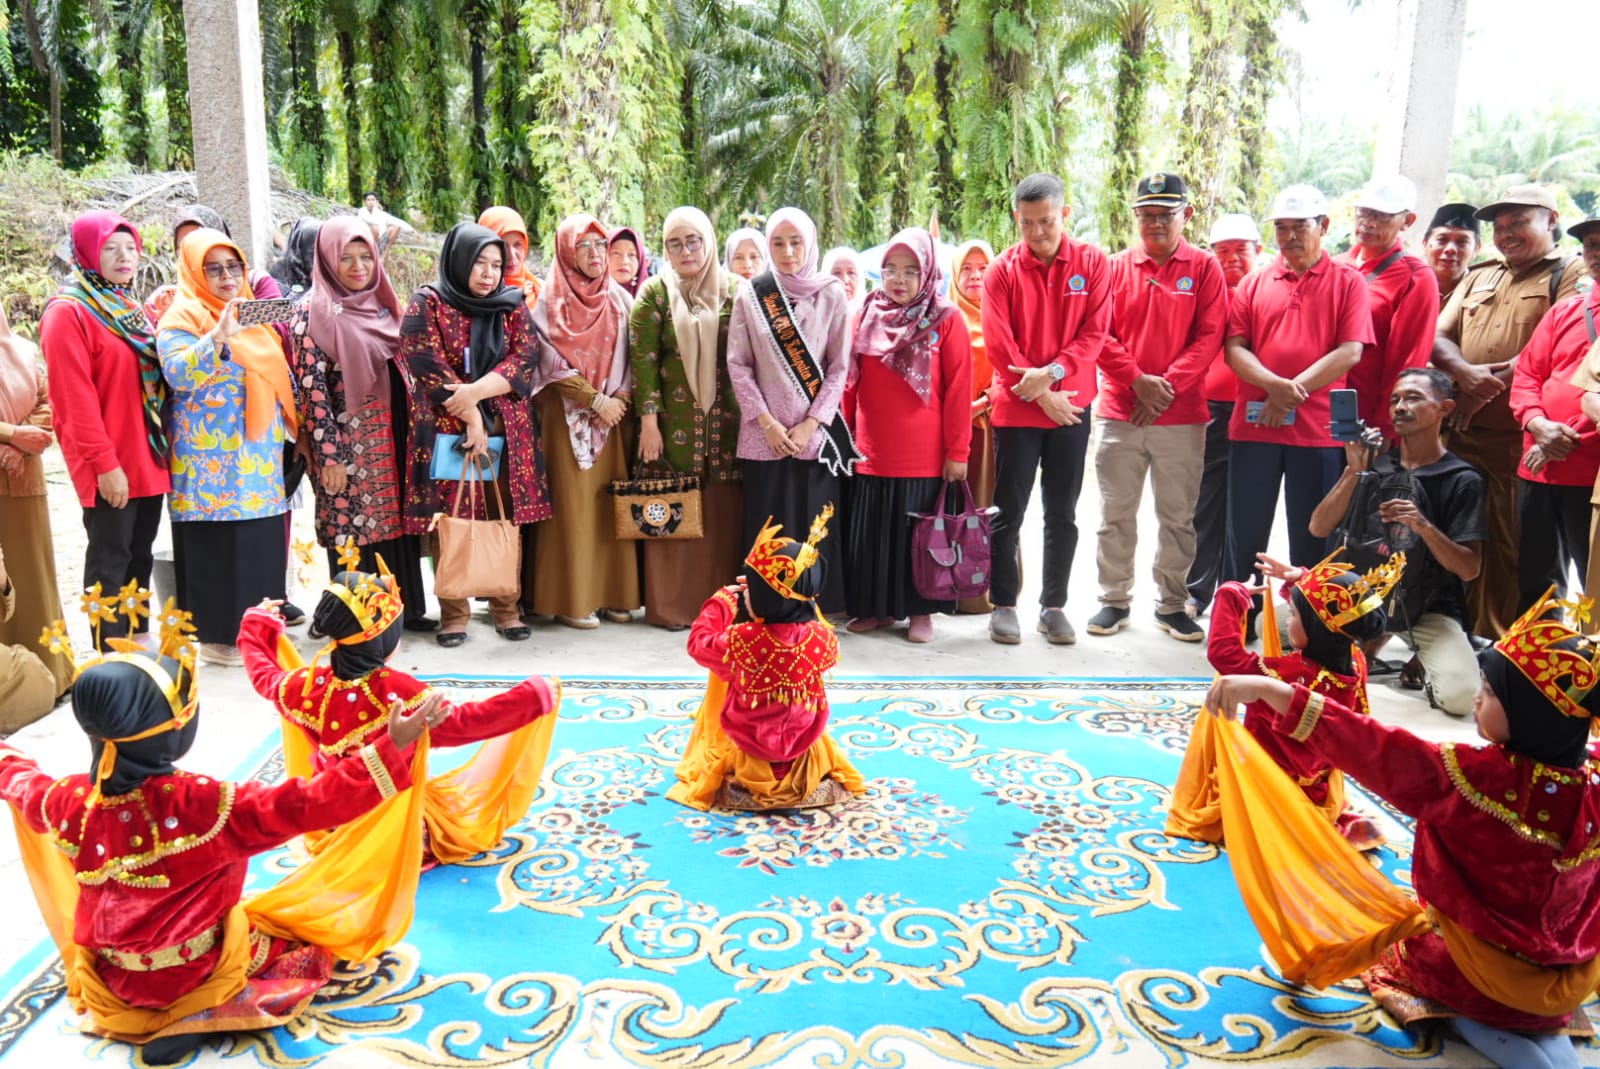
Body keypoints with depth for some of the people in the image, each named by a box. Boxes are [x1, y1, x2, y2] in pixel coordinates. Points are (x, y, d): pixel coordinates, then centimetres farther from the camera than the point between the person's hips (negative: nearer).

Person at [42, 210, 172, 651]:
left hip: (147, 458, 8)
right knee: (110, 562, -1)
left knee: (140, 557, 14)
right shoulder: (68, 313, -10)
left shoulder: (127, 307, 16)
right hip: (109, 466, -8)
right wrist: (105, 463, -19)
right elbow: (76, 398, -16)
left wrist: (161, 449, 9)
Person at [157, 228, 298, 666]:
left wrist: (292, 427, 17)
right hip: (212, 461, -7)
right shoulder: (183, 318, -5)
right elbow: (177, 374, -22)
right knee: (219, 547, -4)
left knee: (261, 543, 8)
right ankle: (219, 635, 4)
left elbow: (278, 377, 24)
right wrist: (217, 338, -35)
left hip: (260, 457, 7)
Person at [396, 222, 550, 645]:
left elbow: (525, 358, -1)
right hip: (446, 429, -2)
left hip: (507, 430, 3)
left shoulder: (512, 305, 11)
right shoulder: (427, 303, 2)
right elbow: (428, 366, -7)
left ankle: (506, 609, 11)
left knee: (505, 520, 2)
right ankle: (454, 613, 8)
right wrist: (471, 418, -13)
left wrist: (475, 391, -15)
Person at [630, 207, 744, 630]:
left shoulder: (732, 291, 8)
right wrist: (649, 419, -10)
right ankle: (670, 605, 12)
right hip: (674, 422, -2)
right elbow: (642, 359, -3)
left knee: (722, 514, 3)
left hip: (724, 421, 2)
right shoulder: (654, 292, 3)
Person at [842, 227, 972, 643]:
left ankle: (921, 611, 21)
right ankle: (875, 608, 25)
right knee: (870, 534, 10)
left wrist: (957, 451, -9)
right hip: (871, 454, 4)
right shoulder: (867, 316, 7)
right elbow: (849, 382, 10)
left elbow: (959, 390, -6)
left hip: (925, 457, -3)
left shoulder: (946, 319, -4)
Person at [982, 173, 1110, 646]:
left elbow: (1095, 331, -5)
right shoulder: (1003, 270, -2)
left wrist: (1052, 373, -18)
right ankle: (1004, 605, 15)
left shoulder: (1093, 263, 1)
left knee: (1063, 515, 8)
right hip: (1016, 409, -1)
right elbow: (998, 343, -7)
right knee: (1009, 512, 4)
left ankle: (1054, 606, 19)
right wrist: (1039, 394, -13)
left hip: (1071, 407, 1)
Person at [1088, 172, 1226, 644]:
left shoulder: (1204, 268, 4)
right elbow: (1101, 335, 0)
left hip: (1182, 415, -1)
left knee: (1178, 515, 6)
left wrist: (1169, 386, -14)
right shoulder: (1116, 267, 7)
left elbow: (1209, 336, -3)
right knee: (1116, 514, 6)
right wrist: (1138, 381, -12)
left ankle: (1172, 604, 18)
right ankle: (1115, 600, 18)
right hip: (1119, 411, 1)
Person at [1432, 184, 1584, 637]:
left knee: (1513, 547, 0)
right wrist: (1464, 373, -11)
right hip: (1462, 433, 5)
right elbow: (1440, 337, 10)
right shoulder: (1478, 276, 20)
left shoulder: (1570, 274, 2)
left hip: (1519, 438, -5)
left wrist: (1488, 387, -15)